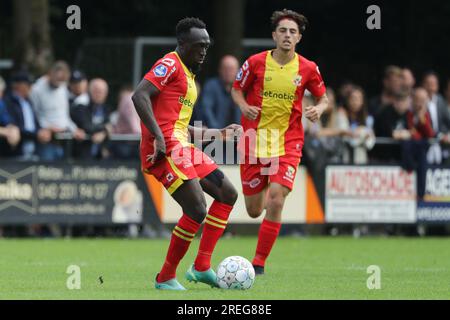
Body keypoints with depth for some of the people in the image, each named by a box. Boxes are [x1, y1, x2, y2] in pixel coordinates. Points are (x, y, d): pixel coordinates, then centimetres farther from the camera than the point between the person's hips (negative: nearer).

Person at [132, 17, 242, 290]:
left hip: (181, 146, 10)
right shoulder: (170, 64, -6)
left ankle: (201, 267, 8)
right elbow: (139, 96, -20)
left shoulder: (189, 76, 25)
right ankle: (166, 278, -5)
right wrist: (158, 136, -26)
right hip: (166, 149, -10)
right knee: (197, 210, -18)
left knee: (228, 194, 11)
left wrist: (218, 133, 32)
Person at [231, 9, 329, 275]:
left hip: (288, 142, -1)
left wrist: (319, 109, -11)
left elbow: (324, 98, 12)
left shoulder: (308, 69, -1)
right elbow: (237, 89, 11)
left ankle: (259, 263, -7)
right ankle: (264, 194, 47)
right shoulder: (256, 63, -3)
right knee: (254, 211, 6)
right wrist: (244, 106, -10)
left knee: (276, 201, -19)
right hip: (254, 140, 1)